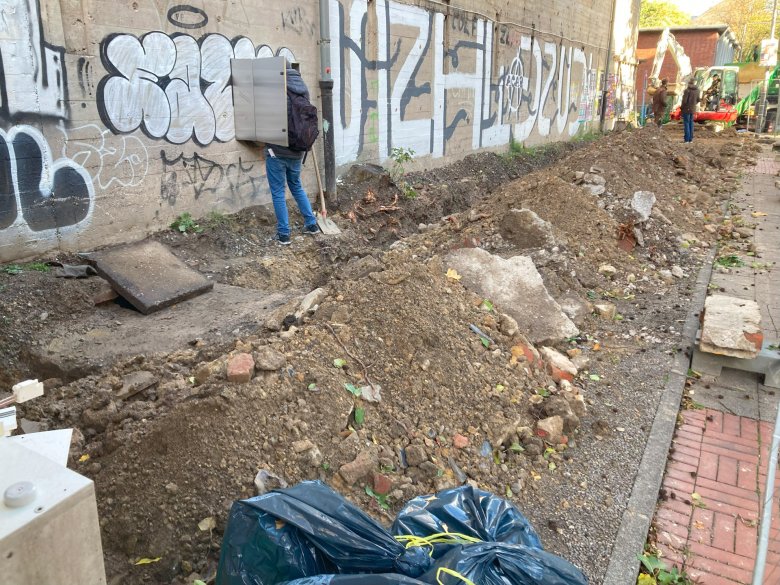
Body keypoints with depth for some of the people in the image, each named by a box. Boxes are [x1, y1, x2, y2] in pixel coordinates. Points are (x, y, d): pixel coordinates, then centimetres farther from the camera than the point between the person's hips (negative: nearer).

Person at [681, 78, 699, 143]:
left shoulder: (687, 90, -16)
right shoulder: (697, 90, 4)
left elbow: (684, 101, -18)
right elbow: (698, 100, 11)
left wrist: (681, 107, -2)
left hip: (686, 109, -6)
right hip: (693, 110, 6)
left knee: (686, 123, -2)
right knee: (691, 123, 12)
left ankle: (687, 139, -4)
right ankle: (691, 139, 14)